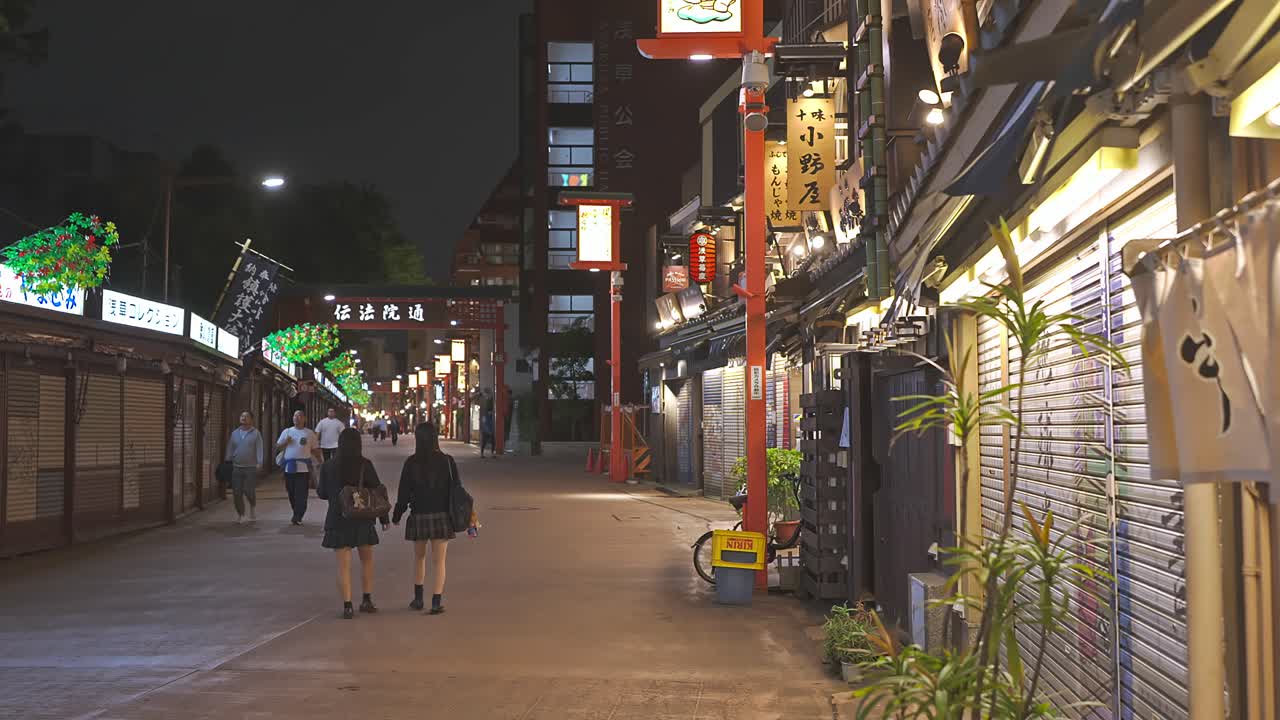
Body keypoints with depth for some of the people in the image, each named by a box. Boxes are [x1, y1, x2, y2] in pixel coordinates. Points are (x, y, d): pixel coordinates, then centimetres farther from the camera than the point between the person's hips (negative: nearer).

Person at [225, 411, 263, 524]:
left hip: (251, 468, -3)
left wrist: (259, 463, -15)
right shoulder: (234, 433, 13)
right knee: (237, 493, 0)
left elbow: (259, 449, -4)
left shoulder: (256, 433, 3)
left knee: (249, 491, -10)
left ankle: (253, 506, 21)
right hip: (236, 468, 3)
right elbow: (230, 449, 15)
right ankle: (240, 514, 13)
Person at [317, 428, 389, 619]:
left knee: (343, 564, 3)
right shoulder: (364, 465, -8)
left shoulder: (328, 467, -4)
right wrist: (383, 517, 3)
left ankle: (347, 606, -1)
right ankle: (366, 600, 21)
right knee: (367, 559, 19)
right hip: (362, 519, 0)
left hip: (338, 519, 0)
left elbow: (322, 493, 6)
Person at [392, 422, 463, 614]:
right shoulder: (447, 462, -5)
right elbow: (456, 489, -1)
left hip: (418, 516, 0)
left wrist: (396, 516, 8)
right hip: (442, 517, 0)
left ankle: (418, 598, 26)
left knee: (419, 557, 20)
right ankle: (436, 602, 2)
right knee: (438, 560, 5)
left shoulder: (411, 463, -8)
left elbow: (403, 492, -4)